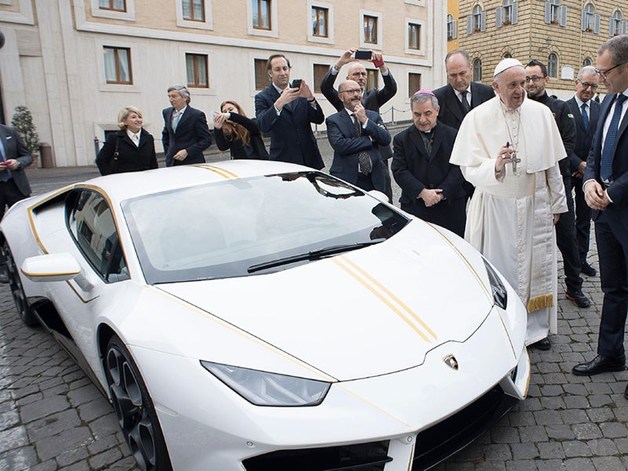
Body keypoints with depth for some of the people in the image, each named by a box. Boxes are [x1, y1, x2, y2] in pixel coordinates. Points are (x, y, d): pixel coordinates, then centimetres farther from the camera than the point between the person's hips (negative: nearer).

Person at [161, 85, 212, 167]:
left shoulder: (197, 115, -7)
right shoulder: (167, 113, 12)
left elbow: (207, 140, -9)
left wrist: (187, 152, -15)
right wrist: (167, 152, 13)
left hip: (192, 163, -4)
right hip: (172, 162, 5)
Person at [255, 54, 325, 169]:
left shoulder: (301, 92, 9)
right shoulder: (263, 98, 0)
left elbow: (319, 119, 1)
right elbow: (263, 126, -17)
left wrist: (310, 98, -18)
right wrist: (280, 102, -30)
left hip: (310, 159, 4)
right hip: (284, 161, -3)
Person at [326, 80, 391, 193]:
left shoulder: (374, 116, 11)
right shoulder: (333, 120, 0)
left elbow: (386, 140, -1)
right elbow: (340, 146, -16)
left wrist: (365, 120, -10)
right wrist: (370, 139, -9)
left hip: (374, 180, 3)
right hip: (346, 180, -3)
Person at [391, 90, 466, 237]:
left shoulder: (453, 135, 7)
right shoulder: (401, 139, 7)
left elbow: (457, 169, 0)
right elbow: (399, 171, -3)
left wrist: (442, 193, -13)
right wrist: (422, 192, -14)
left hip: (450, 205, 1)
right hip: (414, 206, 0)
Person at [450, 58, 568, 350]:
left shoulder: (541, 113, 1)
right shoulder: (478, 117, -7)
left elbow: (552, 163, 9)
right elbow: (470, 170, -12)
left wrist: (556, 202, 13)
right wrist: (495, 165, -31)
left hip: (535, 205, 3)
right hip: (496, 206, -3)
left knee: (535, 266, 11)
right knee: (498, 268, 3)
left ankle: (535, 326, 30)